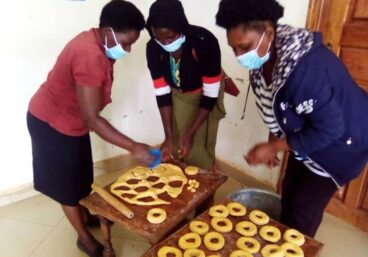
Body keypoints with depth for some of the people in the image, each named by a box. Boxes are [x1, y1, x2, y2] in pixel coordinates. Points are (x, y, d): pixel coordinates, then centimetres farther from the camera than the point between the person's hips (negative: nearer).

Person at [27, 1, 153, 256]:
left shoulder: (96, 44, -3)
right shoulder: (91, 57, -33)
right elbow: (91, 118, -33)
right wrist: (133, 147, -31)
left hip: (71, 119, 9)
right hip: (52, 124, -9)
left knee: (81, 175, 22)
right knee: (66, 183, 9)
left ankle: (85, 215, 45)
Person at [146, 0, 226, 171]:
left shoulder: (204, 42, -35)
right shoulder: (153, 48, -24)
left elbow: (210, 94, -27)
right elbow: (162, 93, -16)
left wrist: (190, 133, -28)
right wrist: (169, 136, -18)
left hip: (204, 97, -3)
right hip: (177, 95, 3)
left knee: (199, 151, -2)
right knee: (175, 150, 7)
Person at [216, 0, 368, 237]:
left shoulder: (307, 68, -39)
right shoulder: (263, 60, -12)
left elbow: (330, 129, -32)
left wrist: (274, 146, -26)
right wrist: (274, 141, -1)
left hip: (340, 142, -7)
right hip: (307, 136, 8)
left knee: (304, 207, 2)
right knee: (289, 193, 17)